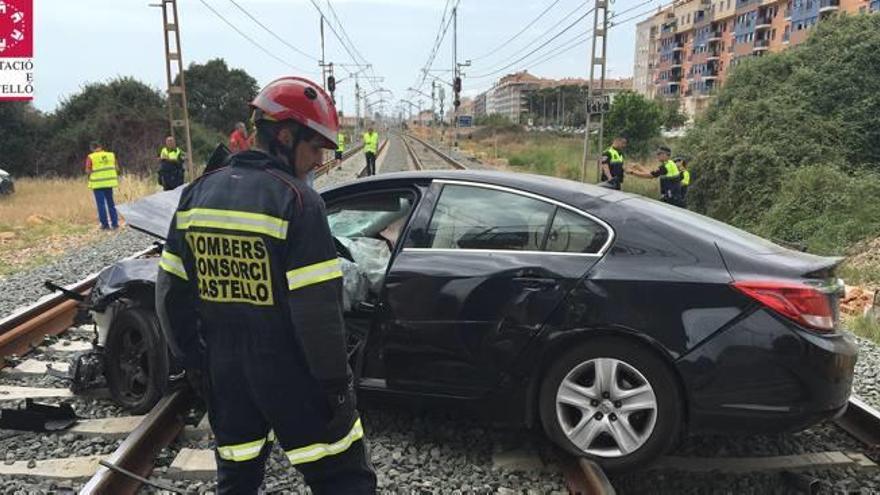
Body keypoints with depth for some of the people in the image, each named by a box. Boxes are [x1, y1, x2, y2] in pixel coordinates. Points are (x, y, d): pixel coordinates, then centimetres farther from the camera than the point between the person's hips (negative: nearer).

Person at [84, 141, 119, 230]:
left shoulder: (91, 157, -5)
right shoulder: (111, 155, 4)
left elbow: (88, 171, -7)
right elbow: (117, 168, 7)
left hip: (97, 183, -3)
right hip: (108, 182, 3)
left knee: (101, 204, 1)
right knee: (111, 203, 11)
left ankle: (105, 224, 1)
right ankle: (115, 223, 8)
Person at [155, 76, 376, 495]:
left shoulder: (199, 193, 3)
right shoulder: (295, 199, -18)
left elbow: (170, 292, 7)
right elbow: (317, 310, -22)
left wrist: (190, 359, 17)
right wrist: (337, 382, -11)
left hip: (224, 370, 7)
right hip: (290, 375, -6)